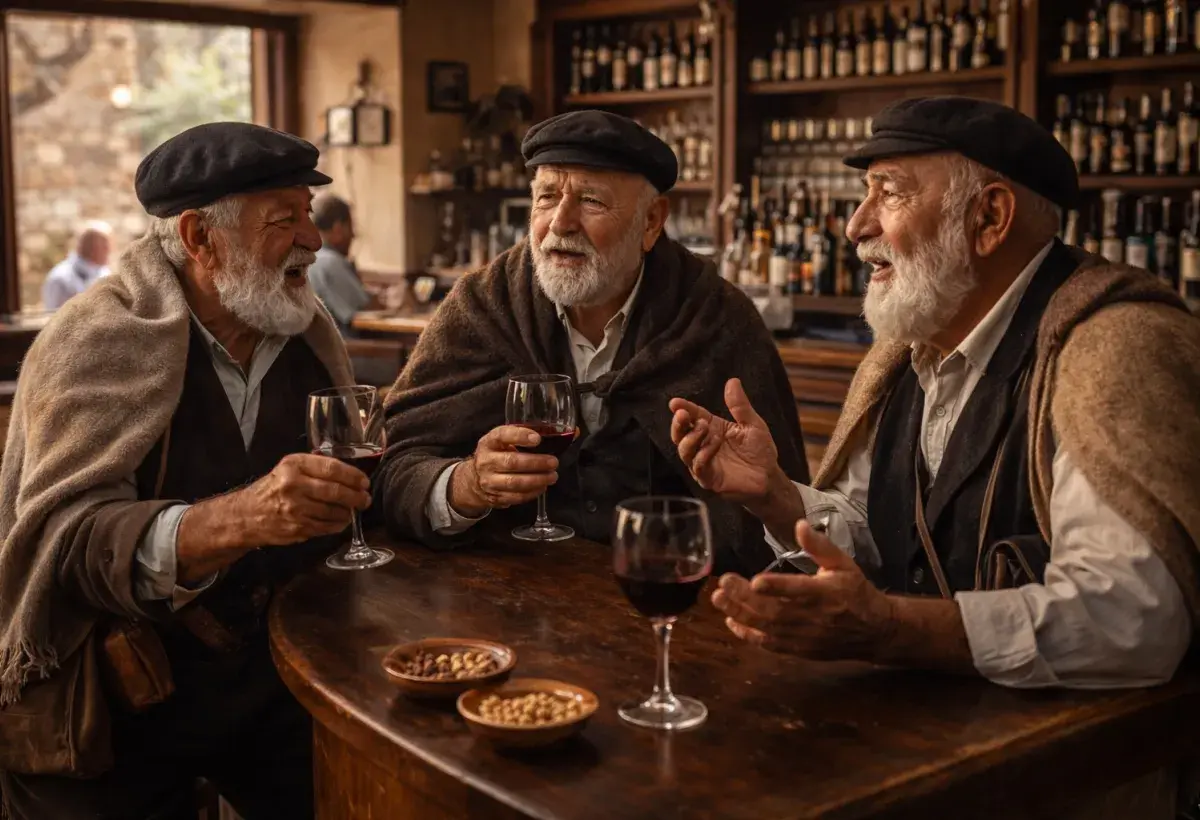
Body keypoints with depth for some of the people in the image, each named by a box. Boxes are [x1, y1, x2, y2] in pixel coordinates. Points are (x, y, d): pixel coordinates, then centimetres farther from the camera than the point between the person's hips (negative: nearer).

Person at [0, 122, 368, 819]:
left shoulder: (309, 331, 3)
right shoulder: (97, 343, -15)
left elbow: (349, 486, 11)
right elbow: (64, 540, -27)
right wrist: (234, 520, -44)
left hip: (276, 675, 5)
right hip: (114, 709, -4)